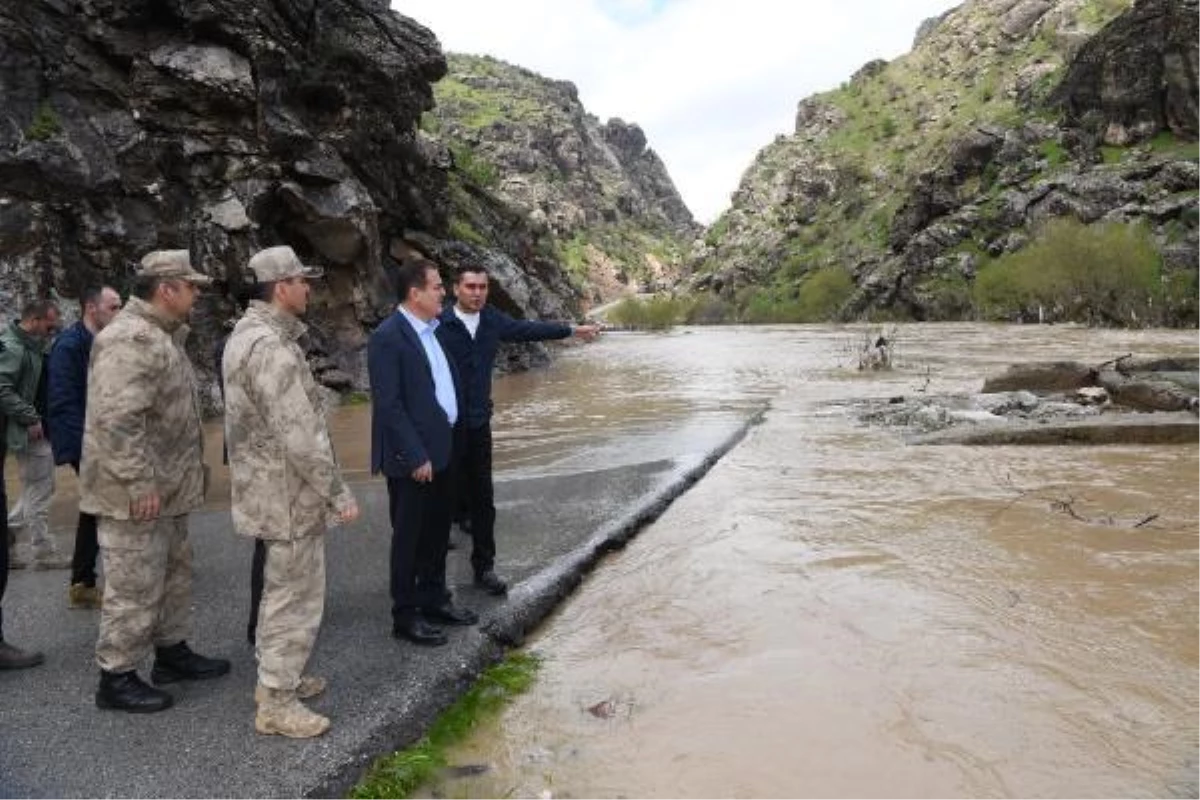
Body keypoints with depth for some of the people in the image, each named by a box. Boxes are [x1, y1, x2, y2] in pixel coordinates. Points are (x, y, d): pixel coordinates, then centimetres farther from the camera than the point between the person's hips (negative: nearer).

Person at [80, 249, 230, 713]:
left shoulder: (161, 336, 14)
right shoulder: (131, 339, -21)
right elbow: (119, 420, -28)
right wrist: (139, 484, -26)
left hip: (166, 488, 11)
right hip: (136, 494, -11)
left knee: (174, 575, 20)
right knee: (134, 587, 0)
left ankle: (172, 653, 34)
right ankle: (116, 677, 15)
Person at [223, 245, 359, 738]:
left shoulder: (247, 333, 10)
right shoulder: (272, 347, -23)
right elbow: (301, 436, -26)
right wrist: (339, 494, -19)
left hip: (267, 487, 11)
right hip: (290, 493, -11)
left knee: (282, 588, 23)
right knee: (296, 596, 1)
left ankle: (276, 677, 37)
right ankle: (276, 703, 14)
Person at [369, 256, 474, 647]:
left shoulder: (431, 330, 10)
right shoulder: (387, 337, -16)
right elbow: (389, 405, -19)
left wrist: (445, 441, 9)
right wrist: (416, 456, -20)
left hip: (441, 449, 8)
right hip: (412, 458, -8)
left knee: (437, 530, 18)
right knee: (409, 536, 4)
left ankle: (433, 599, 33)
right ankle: (405, 615, 18)